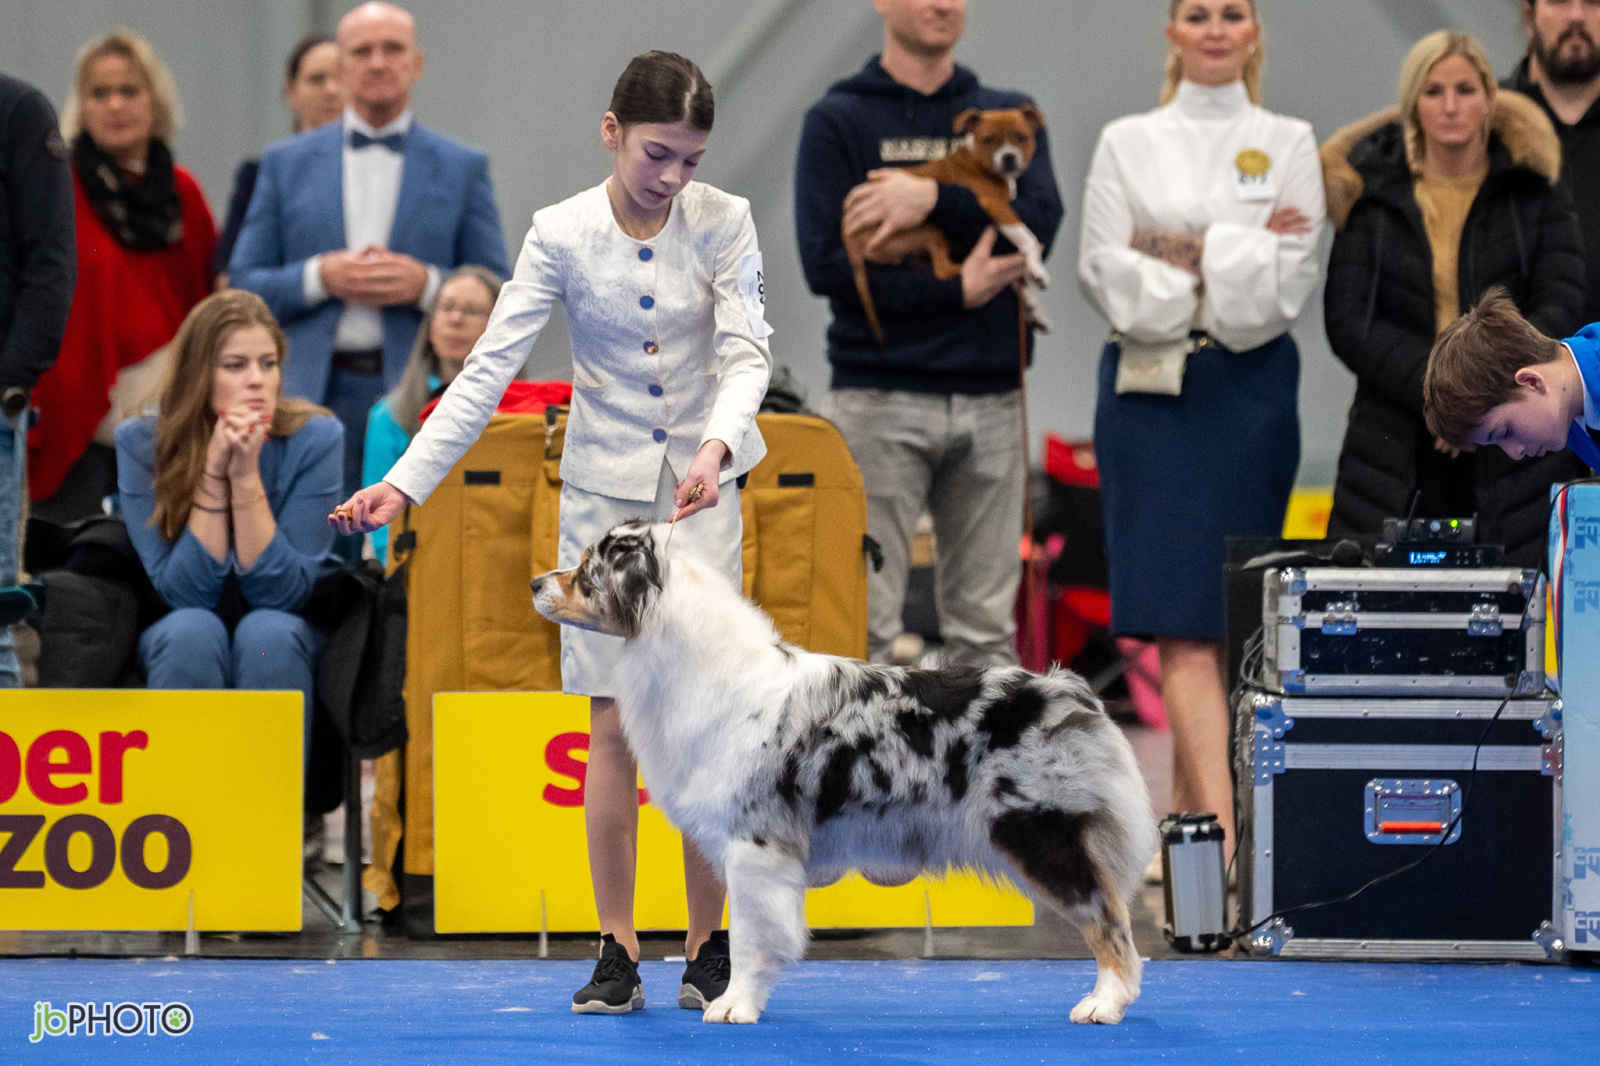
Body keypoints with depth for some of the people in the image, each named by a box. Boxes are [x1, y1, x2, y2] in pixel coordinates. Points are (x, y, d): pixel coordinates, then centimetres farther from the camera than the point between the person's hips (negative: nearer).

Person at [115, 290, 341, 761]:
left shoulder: (314, 438, -15)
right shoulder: (140, 441, -13)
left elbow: (283, 592, -19)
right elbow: (182, 590, -19)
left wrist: (246, 478, -29)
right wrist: (213, 474, -28)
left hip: (283, 649, 0)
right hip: (180, 651, 0)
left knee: (266, 632, -33)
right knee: (192, 631, -33)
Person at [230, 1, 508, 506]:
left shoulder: (464, 168, 11)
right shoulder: (287, 162, 13)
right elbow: (243, 285, 9)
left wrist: (425, 284, -11)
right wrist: (320, 277, -9)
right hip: (314, 400, 0)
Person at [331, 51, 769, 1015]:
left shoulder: (723, 223, -7)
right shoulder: (562, 235, -8)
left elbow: (747, 352, -14)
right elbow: (488, 371, -10)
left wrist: (718, 444, -34)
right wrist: (403, 484, -19)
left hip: (702, 485, 0)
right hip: (603, 489, 0)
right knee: (612, 724, 0)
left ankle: (709, 949, 5)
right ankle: (618, 953, 4)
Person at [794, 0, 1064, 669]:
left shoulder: (1009, 117, 14)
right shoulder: (838, 122, 3)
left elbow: (1040, 220, -4)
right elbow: (825, 262, -8)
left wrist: (934, 199, -16)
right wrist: (954, 291, -12)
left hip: (990, 395, 3)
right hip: (878, 396, -3)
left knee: (987, 626, 5)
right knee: (865, 621, -5)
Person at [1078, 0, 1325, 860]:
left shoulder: (1287, 144, 8)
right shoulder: (1127, 144, 8)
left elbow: (1294, 280, -2)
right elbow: (1102, 271, 0)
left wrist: (1180, 256, -9)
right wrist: (1234, 263, -7)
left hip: (1252, 384, 1)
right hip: (1148, 384, -1)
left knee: (1228, 608, 3)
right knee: (1182, 614, -11)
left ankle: (1187, 802, 16)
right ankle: (1221, 820, -19)